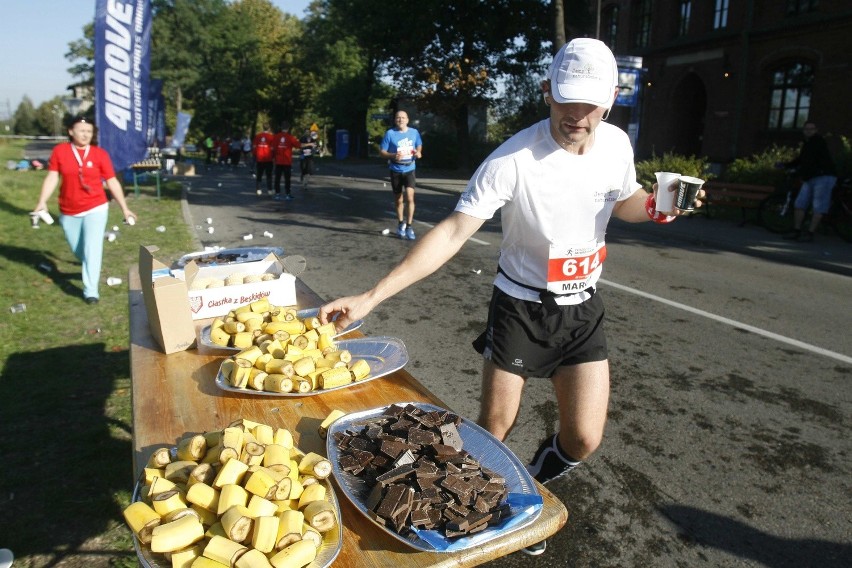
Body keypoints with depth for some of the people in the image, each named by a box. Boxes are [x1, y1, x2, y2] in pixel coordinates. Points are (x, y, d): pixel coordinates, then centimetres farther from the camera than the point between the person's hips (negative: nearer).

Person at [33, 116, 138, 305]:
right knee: (78, 250, 15)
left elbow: (112, 182, -2)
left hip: (95, 209, -2)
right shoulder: (59, 151, -3)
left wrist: (124, 208, -2)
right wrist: (42, 202, -15)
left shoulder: (100, 154, -5)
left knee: (92, 249, -7)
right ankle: (91, 270, 46)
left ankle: (90, 290, -2)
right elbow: (52, 178, -4)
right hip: (69, 212, 2)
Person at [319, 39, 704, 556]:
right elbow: (453, 233, -26)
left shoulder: (617, 144, -6)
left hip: (584, 309, 4)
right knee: (493, 431, 4)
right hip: (521, 306, -4)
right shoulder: (514, 159, -23)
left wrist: (656, 205, -10)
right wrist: (371, 297, -32)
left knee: (583, 439, 2)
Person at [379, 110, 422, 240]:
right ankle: (401, 224, 32)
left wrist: (418, 153, -5)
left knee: (409, 197, -17)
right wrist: (393, 155, -22)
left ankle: (409, 226, -7)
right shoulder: (390, 133, -6)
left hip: (409, 170, 0)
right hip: (396, 171, 0)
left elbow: (419, 146, 18)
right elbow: (381, 152, -4)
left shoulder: (414, 132, 1)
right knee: (398, 200, 11)